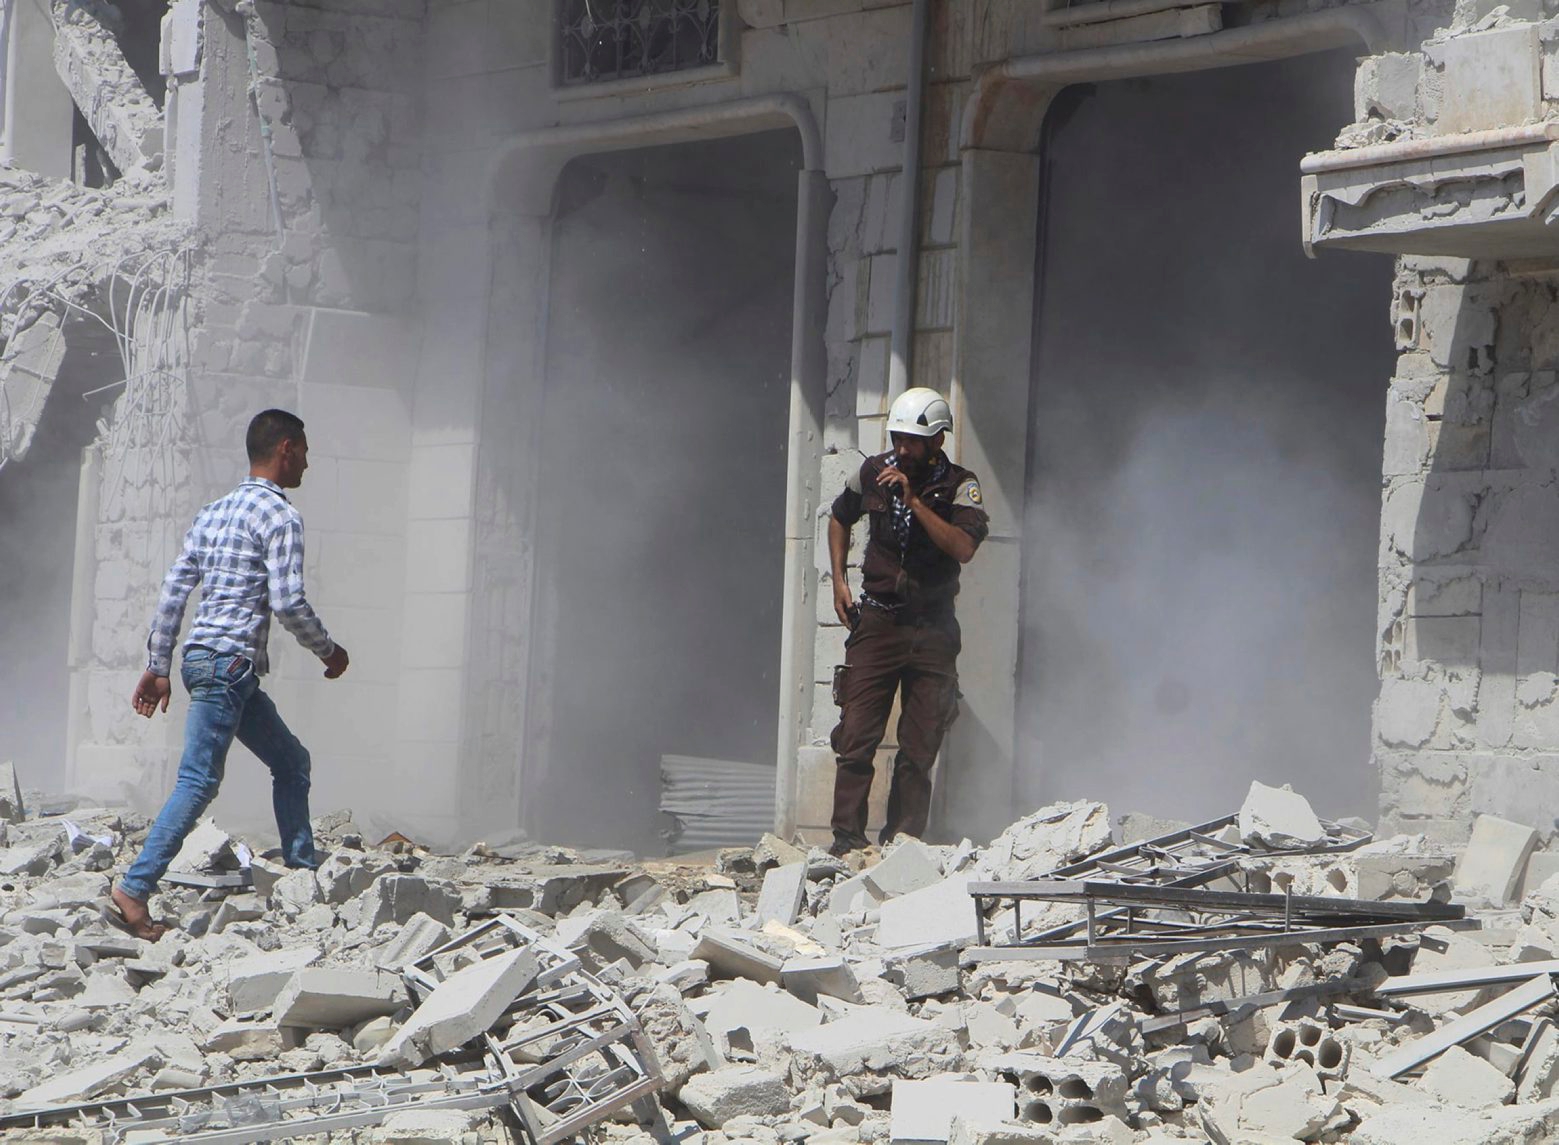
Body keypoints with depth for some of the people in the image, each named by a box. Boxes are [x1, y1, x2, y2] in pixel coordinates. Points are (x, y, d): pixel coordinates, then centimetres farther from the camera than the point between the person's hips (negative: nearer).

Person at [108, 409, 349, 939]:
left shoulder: (213, 513, 18)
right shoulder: (280, 516, -7)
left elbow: (173, 591, 15)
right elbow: (287, 601, -15)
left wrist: (156, 667, 16)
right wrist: (328, 651, 0)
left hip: (202, 656, 10)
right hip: (229, 660, -10)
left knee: (291, 761, 17)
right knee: (199, 781, -13)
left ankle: (302, 874, 18)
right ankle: (133, 891, -20)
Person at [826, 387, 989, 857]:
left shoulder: (960, 487, -3)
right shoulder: (872, 473, 5)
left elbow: (963, 548, -19)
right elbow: (839, 519, 25)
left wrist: (914, 501, -22)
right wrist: (839, 581, 14)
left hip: (932, 629, -1)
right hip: (876, 622, 1)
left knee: (919, 748, 0)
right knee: (856, 737, -7)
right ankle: (846, 839, -4)